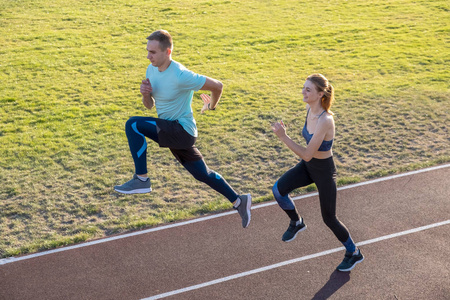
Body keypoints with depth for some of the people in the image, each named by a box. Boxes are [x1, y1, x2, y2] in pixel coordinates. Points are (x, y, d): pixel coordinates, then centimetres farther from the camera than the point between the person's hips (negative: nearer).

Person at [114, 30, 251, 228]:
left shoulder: (180, 76, -24)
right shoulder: (152, 70, 2)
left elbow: (217, 86, -15)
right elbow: (150, 106, 12)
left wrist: (211, 106, 4)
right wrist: (145, 94, -12)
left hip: (182, 129, -9)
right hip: (171, 131, 9)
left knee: (133, 125, -20)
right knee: (203, 175, 17)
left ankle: (141, 180, -14)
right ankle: (239, 202, 31)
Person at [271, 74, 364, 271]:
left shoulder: (325, 120, -33)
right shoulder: (309, 108, -8)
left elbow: (307, 155, -34)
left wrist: (283, 137, -37)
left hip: (324, 171, -7)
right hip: (307, 166, 7)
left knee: (329, 218, 9)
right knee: (278, 190, -12)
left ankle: (354, 253, 34)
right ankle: (296, 222, 17)